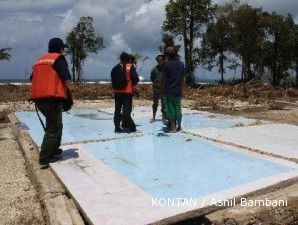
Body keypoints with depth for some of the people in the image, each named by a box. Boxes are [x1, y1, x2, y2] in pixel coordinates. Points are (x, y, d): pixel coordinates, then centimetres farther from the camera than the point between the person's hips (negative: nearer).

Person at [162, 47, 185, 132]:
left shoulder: (167, 64, -10)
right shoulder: (181, 63, 6)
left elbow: (164, 79, -8)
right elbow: (183, 78, 9)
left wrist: (163, 89, 2)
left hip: (169, 90, -5)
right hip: (178, 90, 5)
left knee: (170, 108, 2)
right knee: (178, 108, 12)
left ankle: (173, 127, 4)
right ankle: (179, 126, 18)